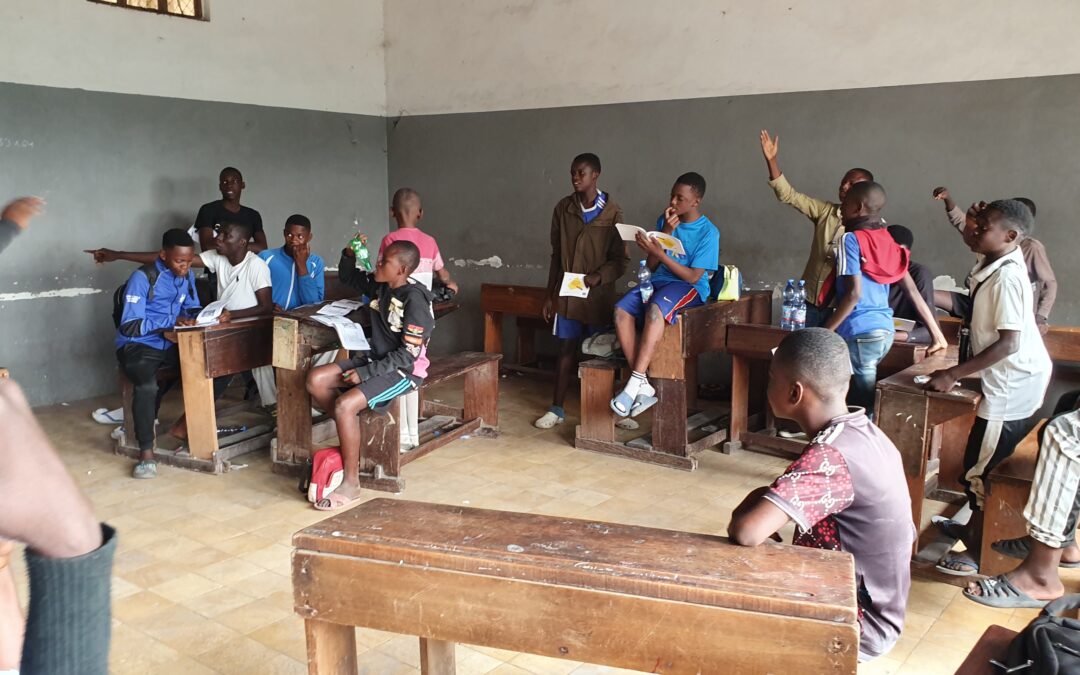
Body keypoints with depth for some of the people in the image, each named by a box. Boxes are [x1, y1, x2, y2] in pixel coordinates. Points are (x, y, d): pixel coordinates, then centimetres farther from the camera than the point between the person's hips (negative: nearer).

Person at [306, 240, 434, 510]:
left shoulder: (414, 300, -21)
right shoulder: (379, 285, 3)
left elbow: (408, 355, -23)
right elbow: (347, 277, 22)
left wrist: (365, 373, -22)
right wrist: (349, 254, 0)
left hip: (403, 371, -9)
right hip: (375, 359, 9)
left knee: (344, 405, -27)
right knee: (316, 380, -5)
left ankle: (351, 484, -14)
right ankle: (350, 435, 10)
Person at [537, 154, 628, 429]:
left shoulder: (612, 212, -5)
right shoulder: (563, 208, 3)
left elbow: (620, 259, -4)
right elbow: (556, 255, 8)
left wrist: (597, 277, -22)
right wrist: (550, 295, 7)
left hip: (598, 293, -2)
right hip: (567, 293, 3)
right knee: (566, 349, 8)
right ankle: (557, 409, 15)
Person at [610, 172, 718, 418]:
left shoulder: (708, 232, -5)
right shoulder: (664, 221, 10)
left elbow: (693, 277, -12)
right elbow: (651, 266, 7)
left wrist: (659, 253, -20)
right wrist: (666, 232, -5)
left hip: (688, 287, -5)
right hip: (658, 281, 5)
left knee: (655, 309, -39)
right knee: (621, 310, -26)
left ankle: (635, 384, -38)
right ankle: (644, 387, -26)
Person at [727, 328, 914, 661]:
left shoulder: (828, 456, -29)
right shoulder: (863, 432, -2)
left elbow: (747, 532, -40)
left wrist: (741, 516, -17)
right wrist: (763, 502, -1)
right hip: (872, 602, 8)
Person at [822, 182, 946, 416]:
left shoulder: (851, 240, -10)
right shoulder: (887, 242, 10)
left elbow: (854, 293, -19)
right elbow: (912, 291, 8)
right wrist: (936, 333, 12)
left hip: (860, 334, -7)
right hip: (885, 330, 7)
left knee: (862, 407, 0)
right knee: (863, 401, 18)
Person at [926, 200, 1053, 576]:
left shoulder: (1006, 277, -22)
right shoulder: (993, 267, 6)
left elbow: (1008, 343, -25)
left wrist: (952, 375, -22)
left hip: (1013, 387, -9)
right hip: (1013, 381, 9)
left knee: (981, 467, 0)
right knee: (980, 460, 21)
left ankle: (977, 553, 12)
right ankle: (974, 527, 38)